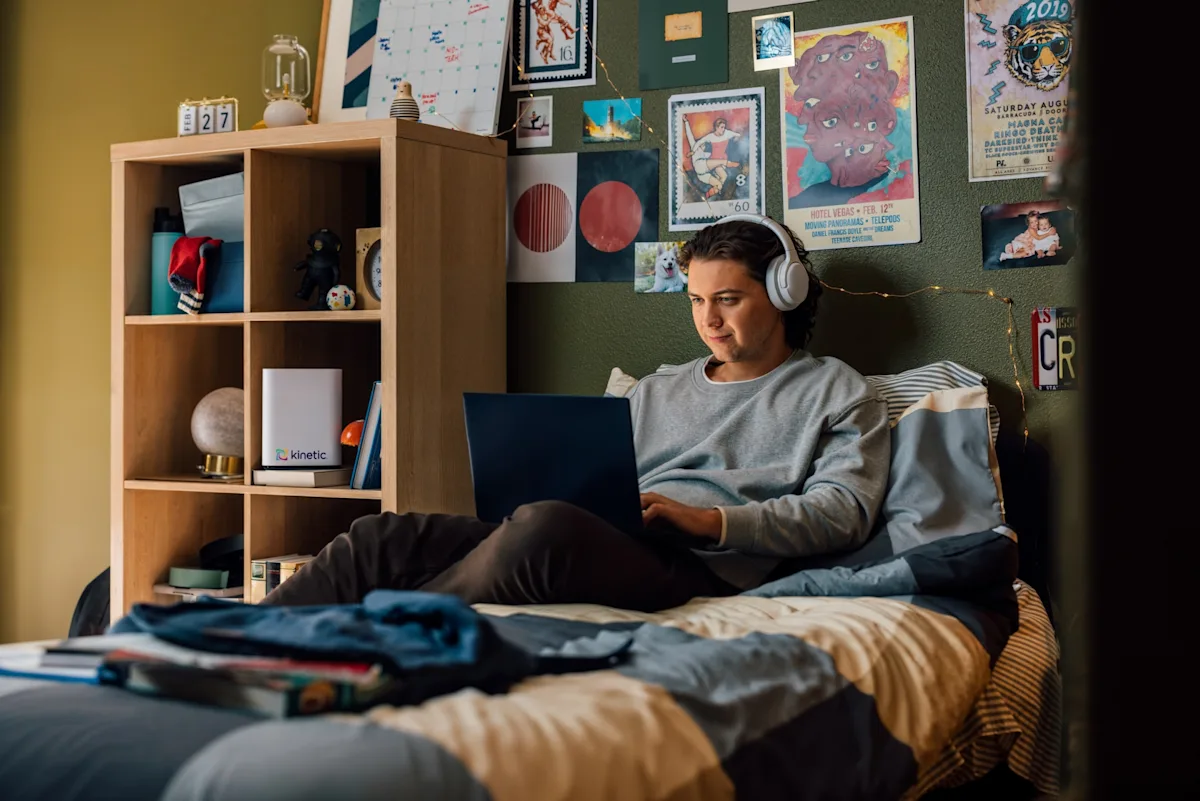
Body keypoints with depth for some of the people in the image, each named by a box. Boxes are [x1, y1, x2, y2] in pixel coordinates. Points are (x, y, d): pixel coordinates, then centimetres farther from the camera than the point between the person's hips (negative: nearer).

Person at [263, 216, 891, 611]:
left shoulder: (837, 393, 15)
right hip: (610, 546, 6)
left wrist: (710, 519, -13)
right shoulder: (656, 390, 32)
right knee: (385, 537, -14)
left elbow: (845, 511, -1)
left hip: (699, 567, -6)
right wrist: (542, 484, -1)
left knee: (548, 527, -39)